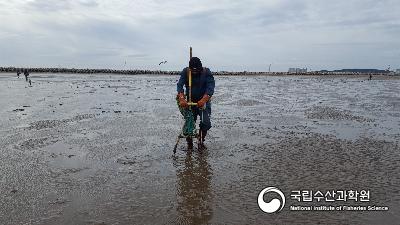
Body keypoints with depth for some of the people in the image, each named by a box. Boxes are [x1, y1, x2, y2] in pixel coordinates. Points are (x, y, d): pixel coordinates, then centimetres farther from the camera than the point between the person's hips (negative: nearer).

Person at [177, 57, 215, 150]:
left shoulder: (206, 72, -12)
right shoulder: (185, 72, -8)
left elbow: (210, 87, -23)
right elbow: (180, 85, -19)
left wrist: (203, 100, -40)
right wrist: (182, 98, -38)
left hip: (204, 102, -1)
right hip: (190, 102, 1)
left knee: (206, 123, -12)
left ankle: (201, 141, 12)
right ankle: (189, 143, 17)